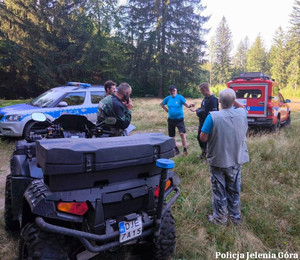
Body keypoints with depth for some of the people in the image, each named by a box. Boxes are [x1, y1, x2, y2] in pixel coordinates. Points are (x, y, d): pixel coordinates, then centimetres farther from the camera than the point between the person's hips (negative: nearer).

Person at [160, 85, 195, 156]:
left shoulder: (180, 97, -9)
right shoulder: (168, 98, 2)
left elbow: (186, 104, -20)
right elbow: (161, 104, 19)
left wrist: (190, 105, -42)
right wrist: (167, 110, 8)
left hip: (179, 119, -4)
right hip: (171, 119, 5)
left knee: (182, 133, -21)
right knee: (171, 136, 10)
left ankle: (185, 150, -13)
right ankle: (176, 150, 27)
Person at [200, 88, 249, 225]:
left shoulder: (213, 117, -22)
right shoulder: (241, 113, -7)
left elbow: (203, 138, -18)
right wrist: (233, 100, 10)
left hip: (218, 161, -4)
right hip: (236, 160, 4)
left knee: (219, 190, 13)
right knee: (234, 190, 20)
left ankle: (220, 217, 26)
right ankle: (235, 216, 35)